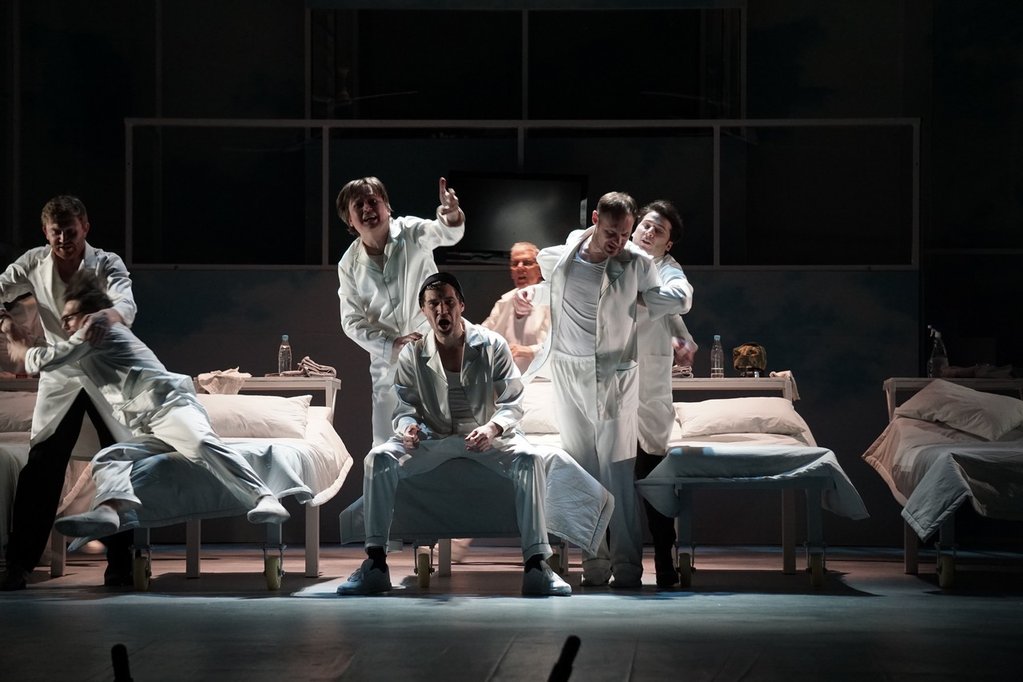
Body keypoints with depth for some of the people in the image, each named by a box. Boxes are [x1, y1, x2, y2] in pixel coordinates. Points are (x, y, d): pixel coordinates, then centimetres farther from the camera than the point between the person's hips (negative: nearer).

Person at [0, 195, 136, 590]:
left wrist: (110, 316, -58)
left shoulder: (107, 264, -17)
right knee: (40, 469, -6)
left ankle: (119, 562, 8)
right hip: (59, 377, 1)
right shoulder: (33, 263, -8)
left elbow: (127, 304, -34)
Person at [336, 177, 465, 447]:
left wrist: (452, 218, -57)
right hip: (388, 363, 3)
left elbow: (446, 233, -32)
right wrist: (392, 345, -17)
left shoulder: (411, 233, -11)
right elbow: (352, 322, -1)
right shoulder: (349, 265, -3)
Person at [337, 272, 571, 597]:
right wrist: (408, 427, -23)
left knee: (529, 458, -32)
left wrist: (492, 429, -27)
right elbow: (404, 408, 3)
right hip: (432, 437, 1)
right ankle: (375, 563, -22)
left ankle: (537, 563, -32)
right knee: (379, 458, -25)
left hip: (488, 435, -1)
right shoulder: (412, 354, -3)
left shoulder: (492, 345, -6)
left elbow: (512, 403, -5)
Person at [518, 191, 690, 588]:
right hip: (569, 375, 2)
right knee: (581, 470, 2)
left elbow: (677, 301, 7)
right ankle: (594, 563, 7)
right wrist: (529, 293, 9)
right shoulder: (557, 259, 1)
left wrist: (638, 299, 3)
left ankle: (627, 564, -7)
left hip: (615, 377, -2)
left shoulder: (636, 263, -4)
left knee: (618, 469, -8)